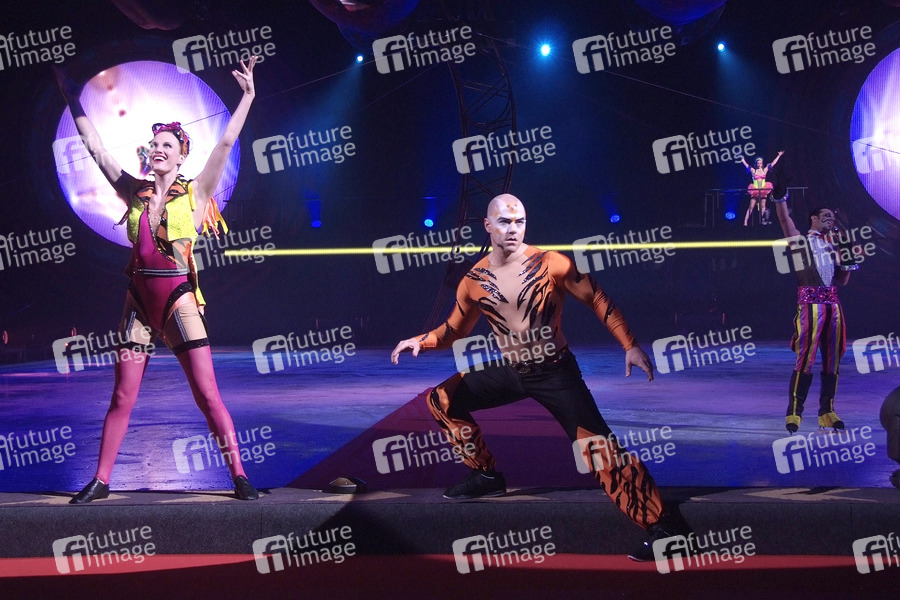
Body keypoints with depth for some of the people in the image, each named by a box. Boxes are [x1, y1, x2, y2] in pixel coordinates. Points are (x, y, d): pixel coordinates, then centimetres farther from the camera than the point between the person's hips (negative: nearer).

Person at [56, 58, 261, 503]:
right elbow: (94, 146, 13)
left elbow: (226, 144, -8)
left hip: (179, 299, -3)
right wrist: (73, 100, 16)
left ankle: (239, 477, -1)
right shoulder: (134, 192, 9)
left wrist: (247, 97, -13)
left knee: (207, 394, -6)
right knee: (122, 398, 7)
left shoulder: (196, 193, 0)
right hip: (139, 300, 3)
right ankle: (100, 480, 16)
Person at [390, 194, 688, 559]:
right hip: (508, 372, 6)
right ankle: (486, 476, 23)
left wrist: (630, 346, -14)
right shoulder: (474, 281, -3)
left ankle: (661, 525, -19)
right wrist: (422, 341, -7)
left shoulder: (551, 264, -15)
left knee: (596, 444, -21)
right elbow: (455, 330, 11)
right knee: (442, 399, 7)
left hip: (556, 373, -5)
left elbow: (598, 301, -9)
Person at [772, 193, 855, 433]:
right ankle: (794, 412, -9)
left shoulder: (833, 245, 21)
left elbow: (842, 280, 21)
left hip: (832, 303, 6)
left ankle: (827, 411, 12)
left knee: (832, 359, 4)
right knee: (805, 358, -12)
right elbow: (784, 218, -8)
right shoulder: (800, 239, 8)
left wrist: (849, 261, 6)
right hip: (810, 302, -6)